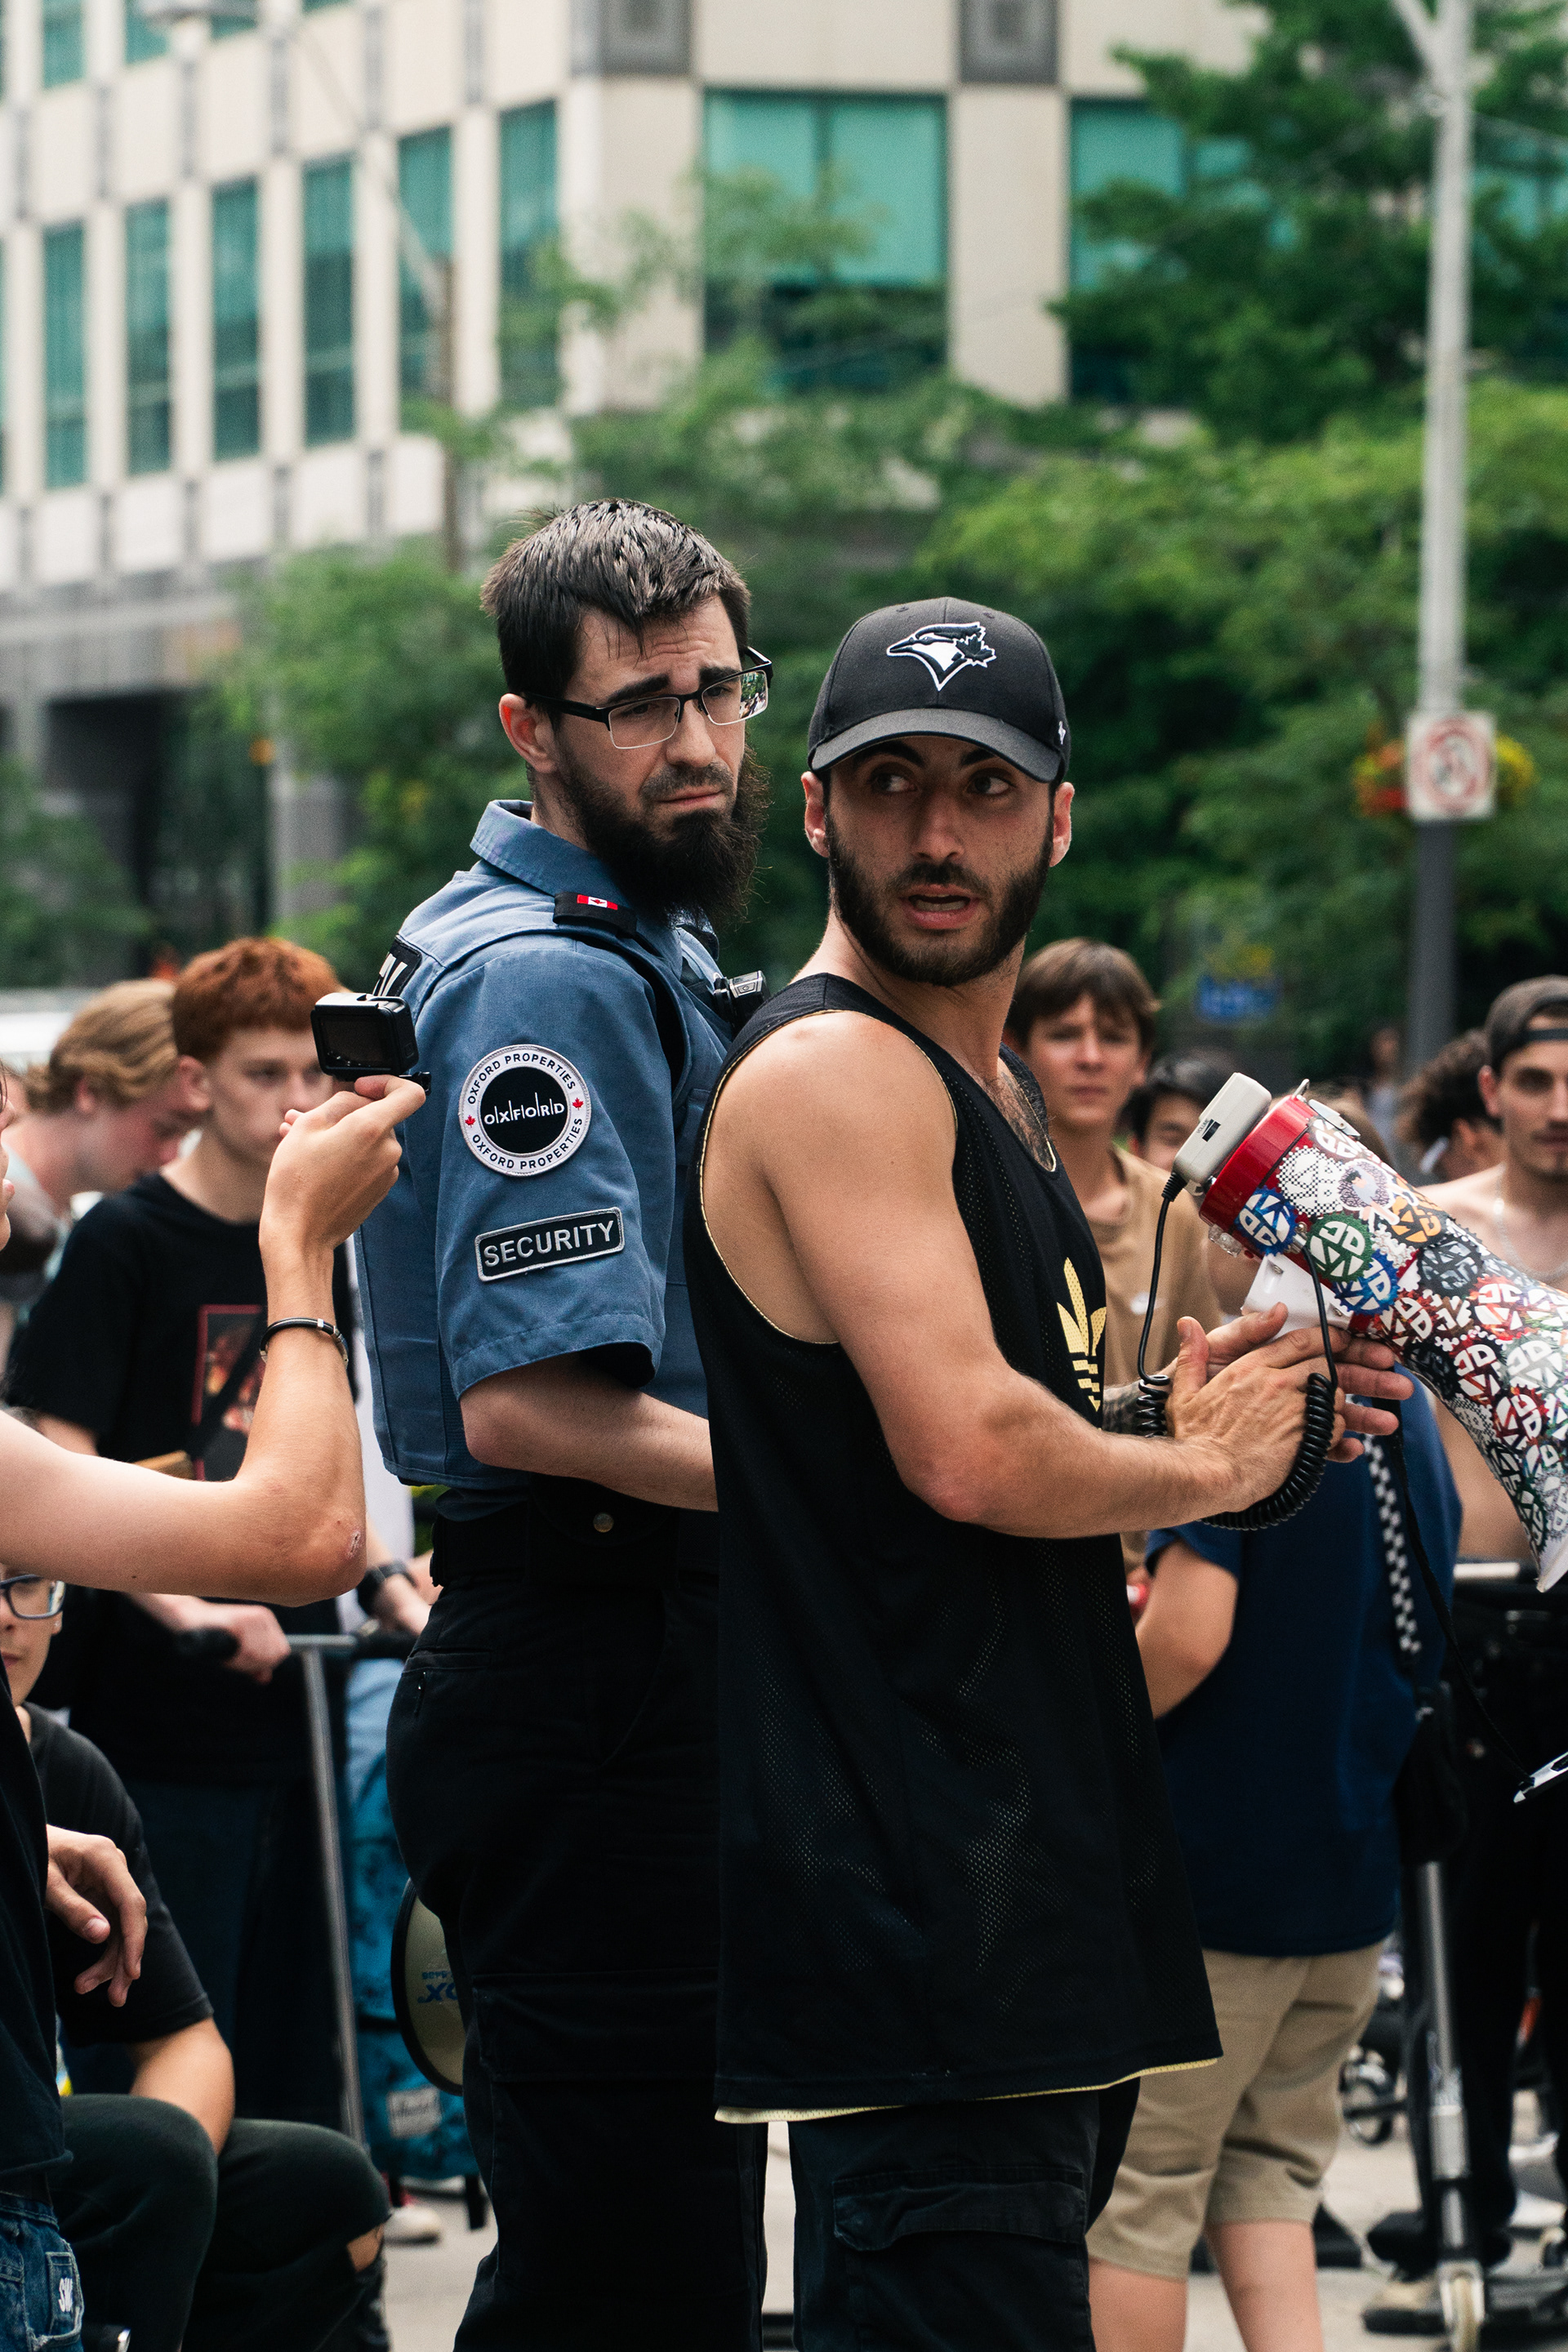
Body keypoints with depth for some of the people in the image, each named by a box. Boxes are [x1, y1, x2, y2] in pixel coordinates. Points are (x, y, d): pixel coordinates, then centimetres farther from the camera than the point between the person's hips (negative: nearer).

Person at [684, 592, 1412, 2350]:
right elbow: (965, 1451, -23)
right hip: (916, 1905, -11)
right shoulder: (834, 1071, -13)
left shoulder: (988, 1085, 19)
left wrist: (1185, 1400, 11)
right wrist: (1204, 1464, -7)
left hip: (1035, 1870, 11)